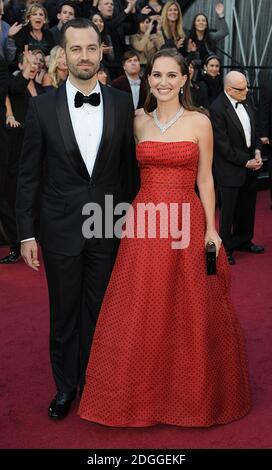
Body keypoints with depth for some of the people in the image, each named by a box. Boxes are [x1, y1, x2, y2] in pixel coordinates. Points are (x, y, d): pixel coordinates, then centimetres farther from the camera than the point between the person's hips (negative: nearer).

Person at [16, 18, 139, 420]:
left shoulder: (121, 103, 0)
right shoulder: (43, 106, -5)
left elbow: (129, 167, 6)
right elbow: (28, 175, -3)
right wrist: (26, 234, -4)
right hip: (61, 230, -1)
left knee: (99, 311, 13)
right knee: (64, 314, 13)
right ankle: (66, 386, 32)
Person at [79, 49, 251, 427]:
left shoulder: (200, 122, 0)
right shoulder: (139, 123, 7)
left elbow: (205, 180, 1)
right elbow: (131, 174, 11)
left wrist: (211, 229, -3)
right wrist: (129, 217, 5)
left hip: (187, 223, -2)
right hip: (144, 222, 2)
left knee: (189, 310, 7)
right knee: (141, 310, 7)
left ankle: (191, 391, 28)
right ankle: (144, 392, 25)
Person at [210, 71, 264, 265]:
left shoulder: (245, 102, 4)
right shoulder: (218, 109, -18)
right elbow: (223, 145, -18)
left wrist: (257, 151, 0)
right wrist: (245, 162, -13)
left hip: (250, 165, 7)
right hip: (230, 169, -7)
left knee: (248, 207, 18)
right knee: (229, 211, 6)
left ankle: (243, 240, 37)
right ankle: (226, 247, 22)